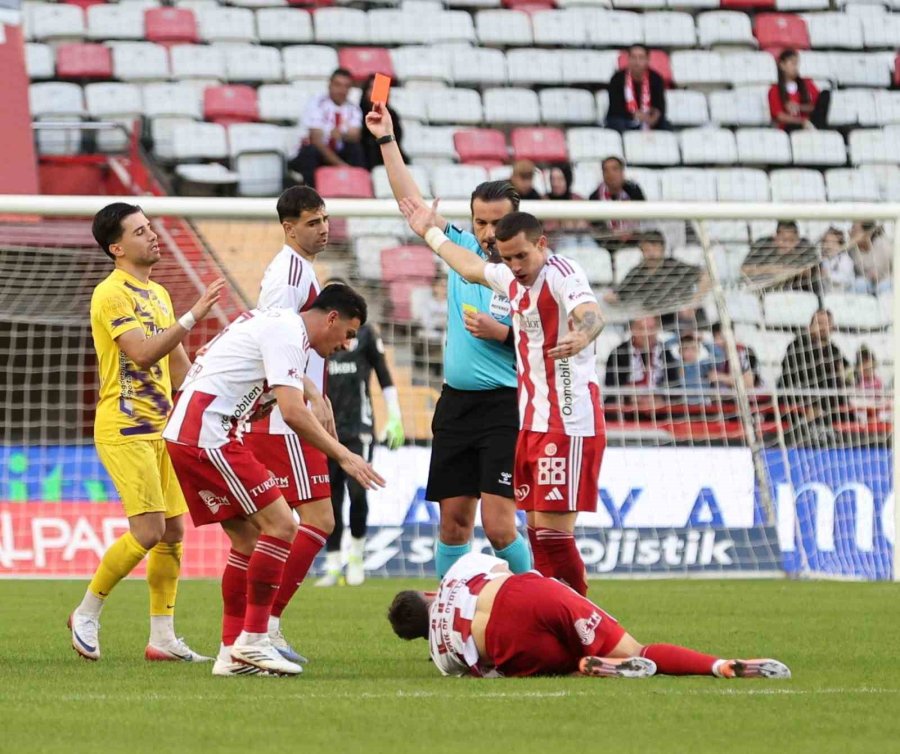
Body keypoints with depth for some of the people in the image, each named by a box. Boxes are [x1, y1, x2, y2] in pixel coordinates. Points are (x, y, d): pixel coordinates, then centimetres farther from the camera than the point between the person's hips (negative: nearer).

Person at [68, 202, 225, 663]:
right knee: (149, 530, -14)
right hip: (125, 431, -9)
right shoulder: (111, 294, -11)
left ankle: (163, 637, 8)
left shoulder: (158, 295, 17)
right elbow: (141, 352, -23)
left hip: (161, 430, 9)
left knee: (173, 530, 4)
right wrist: (193, 316, -25)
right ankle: (86, 613, 1)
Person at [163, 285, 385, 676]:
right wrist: (344, 456, -16)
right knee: (280, 525, -11)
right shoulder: (288, 332, -11)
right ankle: (254, 640, -10)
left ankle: (232, 652, 14)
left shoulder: (279, 325, 20)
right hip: (207, 434, -11)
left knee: (249, 537, 13)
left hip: (185, 435, 11)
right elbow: (293, 412, -20)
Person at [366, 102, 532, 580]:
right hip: (456, 404, 6)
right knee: (453, 521, 7)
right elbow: (412, 201, 15)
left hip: (504, 408, -6)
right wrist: (387, 139, 14)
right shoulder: (462, 249, 9)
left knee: (498, 526, -13)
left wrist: (503, 334, -21)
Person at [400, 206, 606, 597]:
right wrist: (432, 234, 50)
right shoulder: (513, 277, 14)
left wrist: (581, 334, -57)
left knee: (553, 531, -13)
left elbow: (590, 312, -34)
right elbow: (472, 268, 36)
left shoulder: (562, 274, -13)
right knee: (538, 531, 9)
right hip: (532, 424, 9)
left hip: (569, 425, -9)